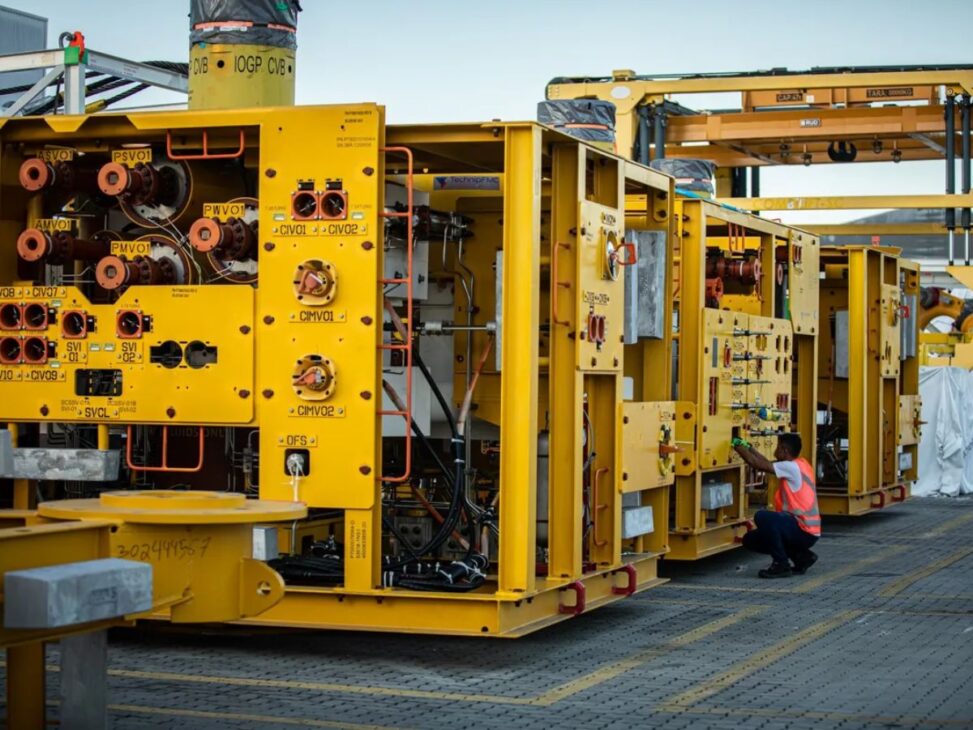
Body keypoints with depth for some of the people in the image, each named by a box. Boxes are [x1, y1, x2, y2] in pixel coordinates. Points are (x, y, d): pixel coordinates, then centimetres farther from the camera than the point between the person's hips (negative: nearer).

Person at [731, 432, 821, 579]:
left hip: (804, 531, -10)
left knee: (762, 517, -31)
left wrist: (738, 445, -6)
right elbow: (767, 463, 17)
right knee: (750, 540, 10)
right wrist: (747, 446, 14)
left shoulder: (792, 467, -17)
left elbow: (758, 464, -17)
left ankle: (781, 565, -19)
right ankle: (801, 556, 12)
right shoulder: (798, 465, 12)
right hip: (801, 529, 10)